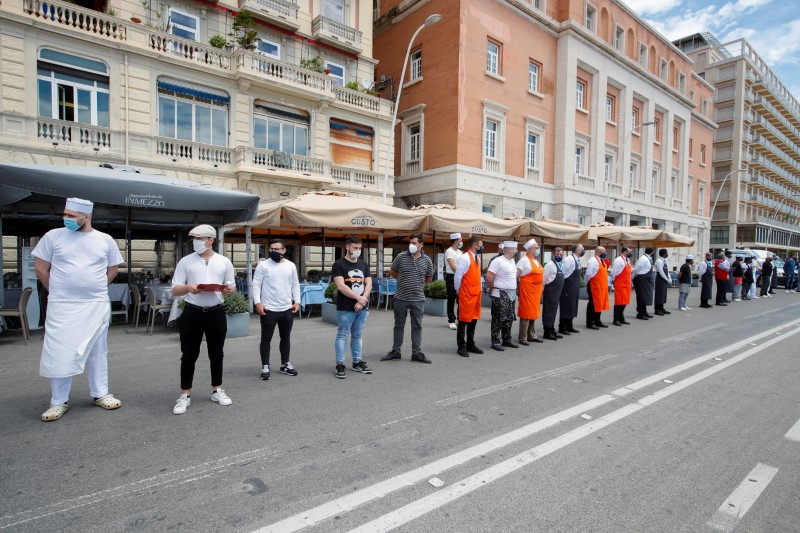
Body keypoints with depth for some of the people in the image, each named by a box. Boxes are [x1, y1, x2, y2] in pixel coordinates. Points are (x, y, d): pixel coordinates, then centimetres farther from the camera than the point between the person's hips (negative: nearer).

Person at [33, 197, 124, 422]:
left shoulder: (105, 240, 3)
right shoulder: (53, 236, -1)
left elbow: (112, 269, 12)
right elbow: (40, 268, 4)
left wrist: (95, 288, 8)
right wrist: (57, 292, 5)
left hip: (97, 305, 1)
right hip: (62, 306, -1)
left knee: (97, 351, 10)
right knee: (60, 353, 3)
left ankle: (100, 394, 21)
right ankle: (59, 402, 16)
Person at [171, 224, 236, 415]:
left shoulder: (224, 262, 6)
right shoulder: (185, 261, 3)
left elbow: (231, 286, 9)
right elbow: (175, 289, 2)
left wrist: (229, 289, -15)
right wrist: (188, 288, -20)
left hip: (216, 313, 1)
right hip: (192, 313, -1)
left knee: (216, 354, 11)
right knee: (189, 355, 5)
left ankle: (217, 390, 25)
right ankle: (185, 395, 17)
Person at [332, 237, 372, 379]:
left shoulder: (363, 264, 12)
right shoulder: (339, 264, -5)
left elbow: (369, 284, 7)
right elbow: (341, 286, -14)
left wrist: (362, 300, -8)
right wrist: (358, 298, -13)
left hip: (362, 308, 5)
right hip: (346, 308, -5)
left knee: (358, 336, 13)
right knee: (342, 336, 1)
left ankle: (357, 362, 23)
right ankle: (340, 365, 9)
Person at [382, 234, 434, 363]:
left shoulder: (427, 260, 0)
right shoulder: (401, 257, -4)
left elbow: (429, 278, 13)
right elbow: (392, 272, 8)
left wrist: (417, 282, 9)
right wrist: (404, 280, 8)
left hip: (418, 299, 1)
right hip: (401, 298, 0)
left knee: (417, 326, 7)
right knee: (399, 325, 11)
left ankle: (416, 353, 17)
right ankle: (396, 351, 23)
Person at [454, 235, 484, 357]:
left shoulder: (477, 258, 13)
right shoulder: (464, 258, -13)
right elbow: (458, 277, -13)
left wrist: (481, 289, 14)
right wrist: (459, 291, -4)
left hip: (476, 293, 8)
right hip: (466, 294, -8)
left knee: (474, 319, 13)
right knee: (464, 320, 0)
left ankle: (470, 344, 25)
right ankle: (461, 347, 9)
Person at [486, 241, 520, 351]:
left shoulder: (512, 261, 13)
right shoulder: (498, 261, -14)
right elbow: (489, 277, -18)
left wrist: (514, 289, 18)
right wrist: (493, 289, -7)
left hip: (512, 294, 8)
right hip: (500, 295, -8)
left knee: (509, 319, 13)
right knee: (498, 319, -4)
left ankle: (506, 340, 25)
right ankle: (495, 342, 3)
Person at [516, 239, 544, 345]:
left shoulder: (536, 261, 14)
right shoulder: (524, 260, -12)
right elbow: (516, 275, -17)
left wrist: (542, 286, 16)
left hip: (536, 291, 9)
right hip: (527, 290, -9)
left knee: (533, 313, 14)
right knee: (526, 313, -5)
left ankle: (531, 336, 25)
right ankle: (522, 338, 1)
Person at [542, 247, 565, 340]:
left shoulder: (560, 264, 13)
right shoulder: (550, 264, -13)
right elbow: (544, 278, -14)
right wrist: (545, 287, -10)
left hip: (557, 291, 9)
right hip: (550, 290, -9)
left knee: (553, 310, 15)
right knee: (548, 310, -3)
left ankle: (552, 330, 25)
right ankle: (547, 332, 3)